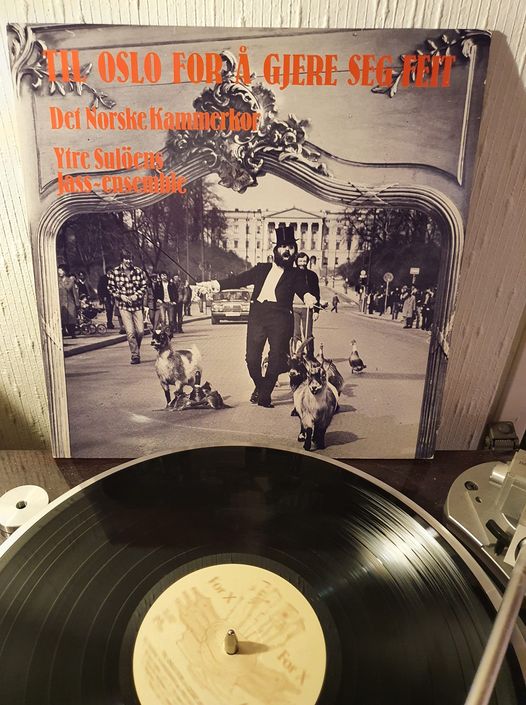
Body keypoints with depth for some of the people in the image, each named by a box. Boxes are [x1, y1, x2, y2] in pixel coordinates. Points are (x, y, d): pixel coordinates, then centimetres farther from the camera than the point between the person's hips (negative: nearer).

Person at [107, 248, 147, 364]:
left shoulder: (138, 271, 3)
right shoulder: (114, 272, -2)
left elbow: (144, 286, 7)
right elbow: (110, 288, 4)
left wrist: (136, 295, -9)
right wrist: (121, 296, -10)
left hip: (137, 304, 2)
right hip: (123, 305, -2)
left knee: (140, 331, 2)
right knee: (130, 332, -8)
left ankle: (136, 349, 30)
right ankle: (135, 355, 2)